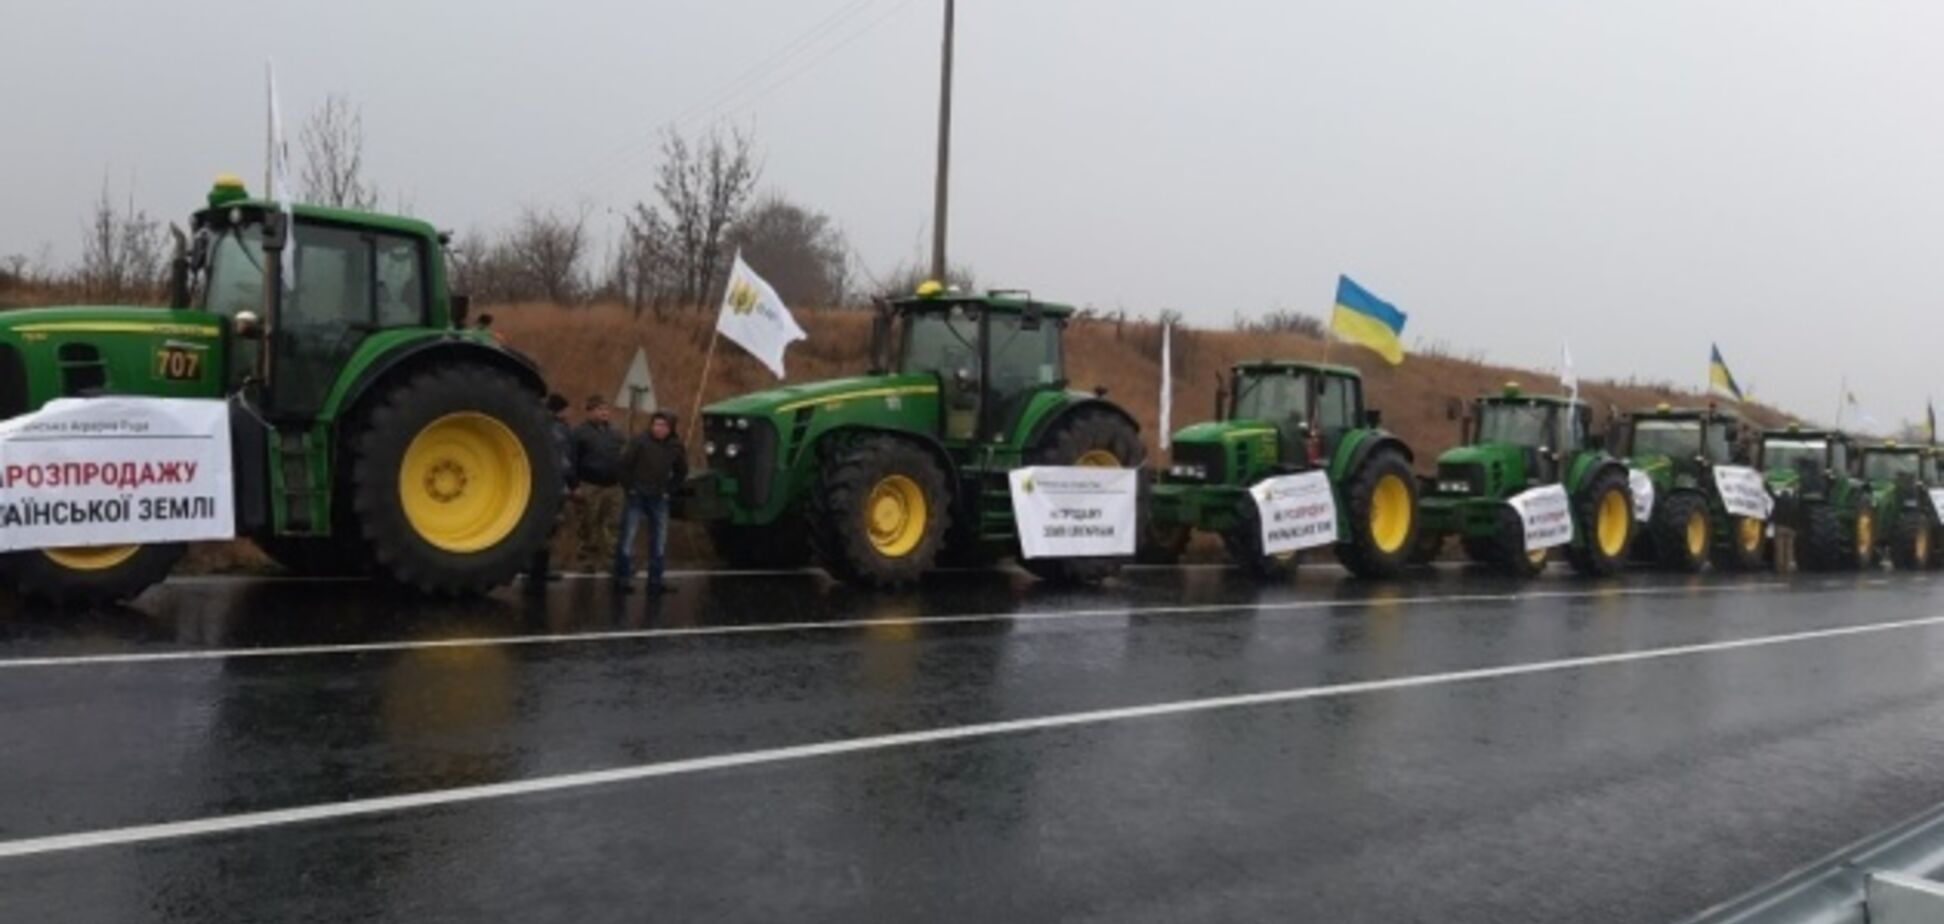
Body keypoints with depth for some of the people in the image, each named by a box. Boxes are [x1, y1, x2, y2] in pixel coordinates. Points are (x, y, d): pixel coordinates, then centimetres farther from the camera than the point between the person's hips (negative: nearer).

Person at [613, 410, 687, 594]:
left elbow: (681, 471, 15)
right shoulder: (639, 442, -12)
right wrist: (629, 488, -6)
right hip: (637, 497, -4)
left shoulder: (676, 447, 1)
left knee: (660, 542, 6)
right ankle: (621, 578, 5)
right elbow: (624, 465, -7)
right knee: (627, 539, -3)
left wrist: (670, 490, 7)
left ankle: (655, 581, 13)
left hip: (659, 499, 4)